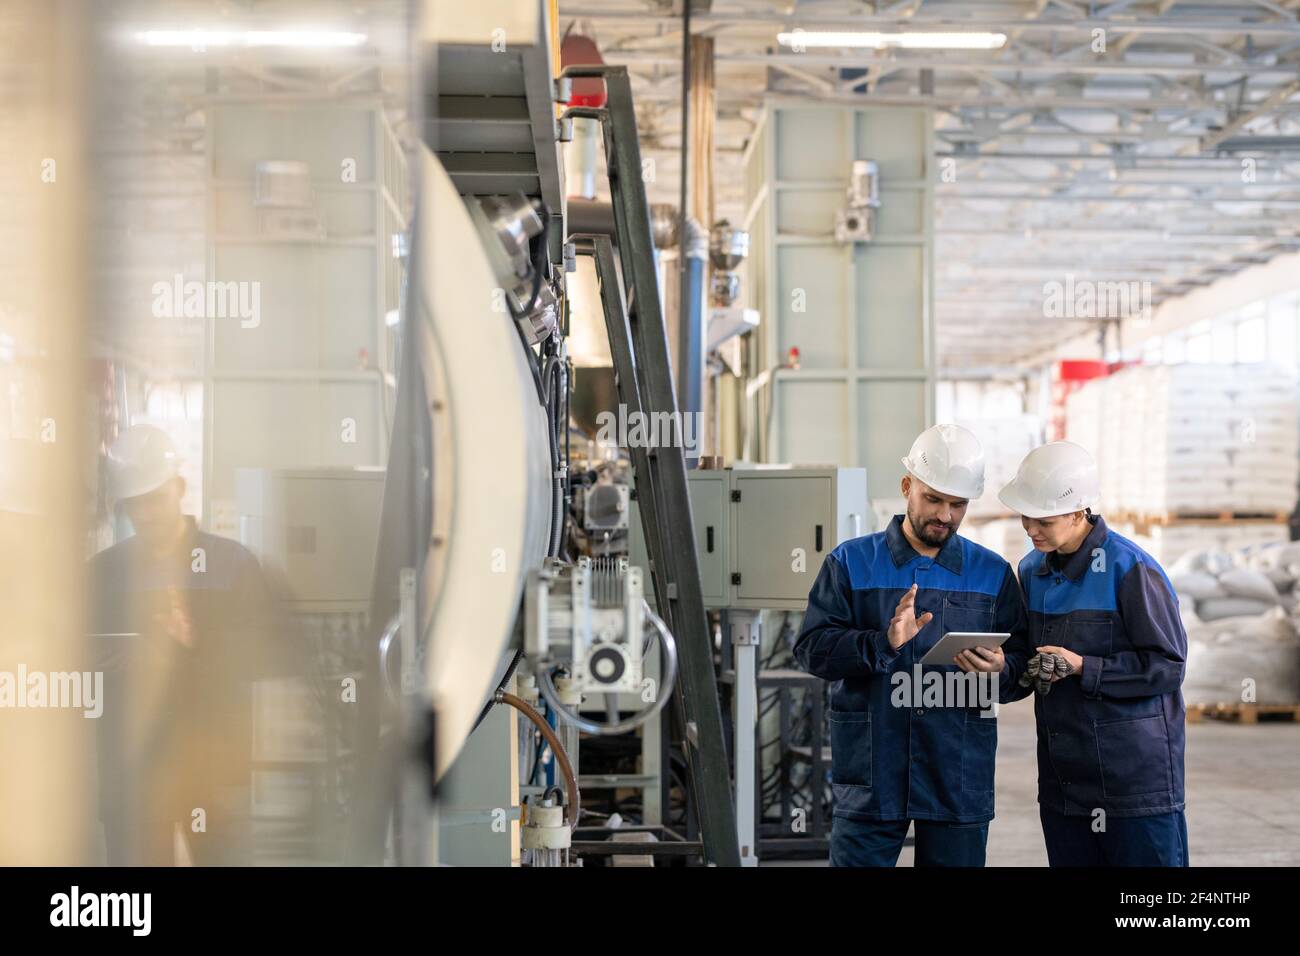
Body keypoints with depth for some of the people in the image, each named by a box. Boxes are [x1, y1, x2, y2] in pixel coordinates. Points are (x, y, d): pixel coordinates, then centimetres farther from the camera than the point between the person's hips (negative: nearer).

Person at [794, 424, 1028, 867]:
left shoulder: (993, 573, 10)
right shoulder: (851, 562, 5)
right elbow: (812, 648, -5)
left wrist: (1000, 668, -17)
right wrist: (882, 642, -21)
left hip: (960, 779, 2)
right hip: (869, 778, -2)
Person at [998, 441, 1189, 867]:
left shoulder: (1130, 569, -12)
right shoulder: (1033, 570, 10)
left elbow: (1167, 665, -13)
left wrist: (1083, 668, -19)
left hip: (1137, 779, -7)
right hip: (1063, 779, 7)